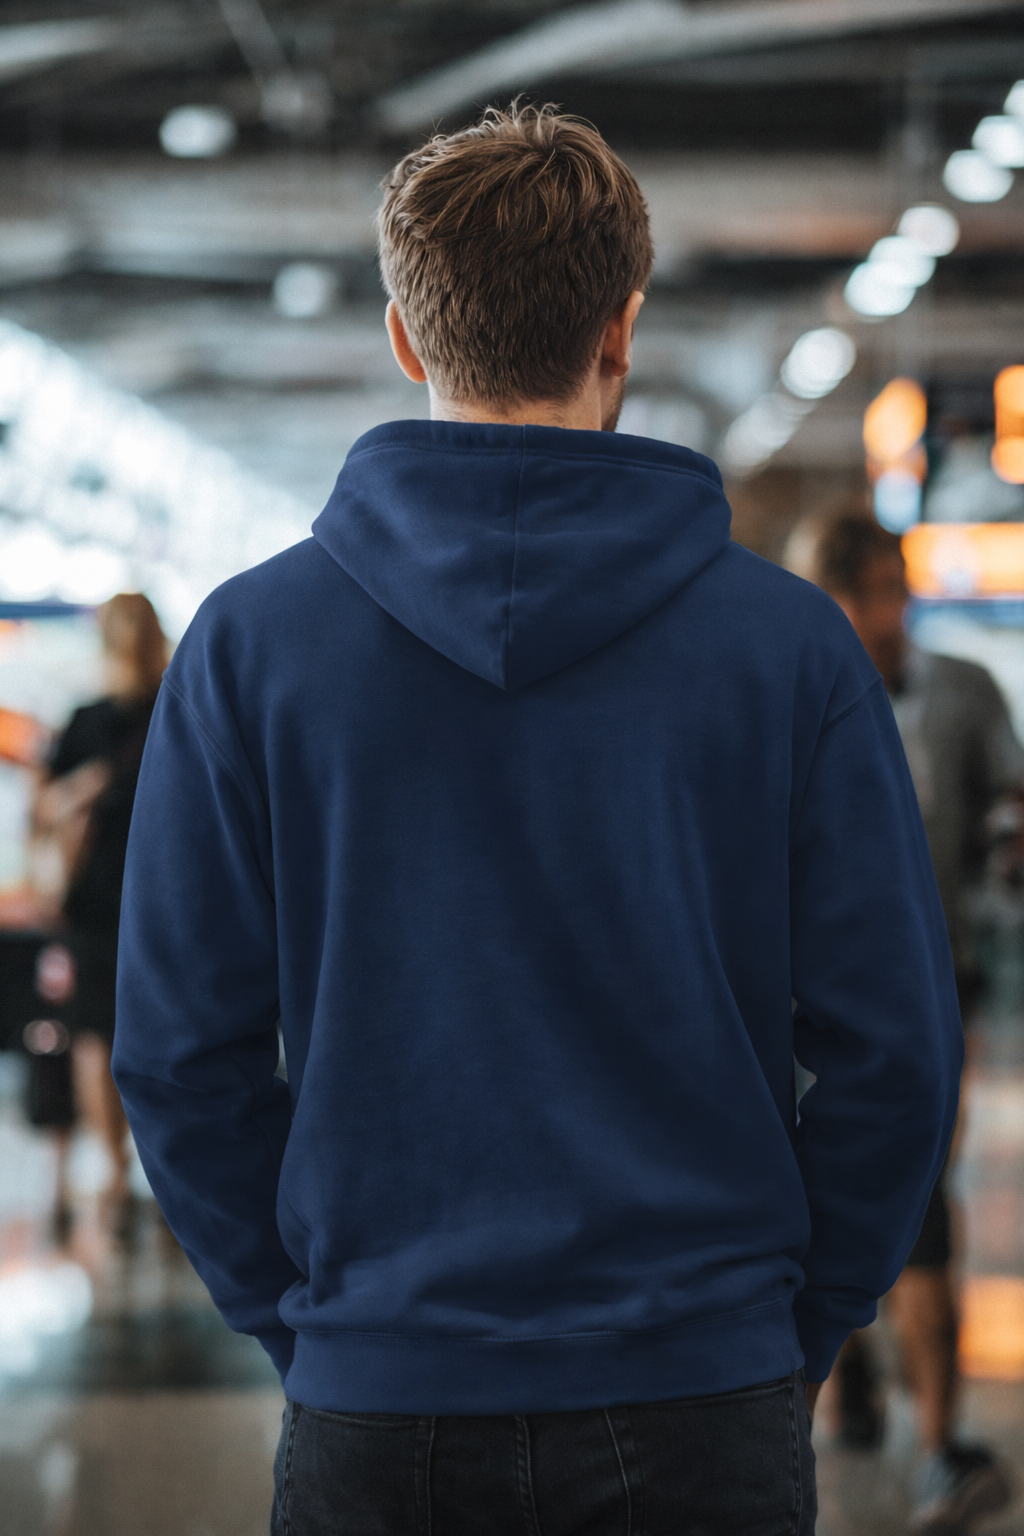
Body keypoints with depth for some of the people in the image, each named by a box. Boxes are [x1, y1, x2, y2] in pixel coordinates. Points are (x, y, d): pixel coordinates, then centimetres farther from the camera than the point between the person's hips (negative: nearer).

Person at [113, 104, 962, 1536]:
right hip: (703, 1410, 0)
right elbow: (896, 1043, -4)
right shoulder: (788, 640, -4)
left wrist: (301, 1321, 8)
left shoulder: (250, 641, -3)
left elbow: (180, 1051, -2)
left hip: (376, 1409, 1)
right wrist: (797, 1329, 8)